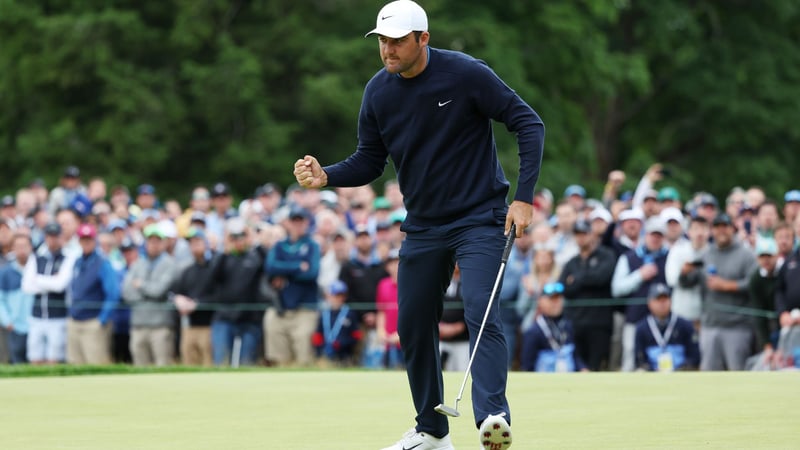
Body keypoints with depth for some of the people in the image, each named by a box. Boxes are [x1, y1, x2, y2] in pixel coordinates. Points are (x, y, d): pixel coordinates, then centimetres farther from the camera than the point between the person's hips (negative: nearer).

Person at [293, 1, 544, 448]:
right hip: (423, 226, 6)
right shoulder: (379, 91, -1)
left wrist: (524, 196, -18)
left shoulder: (466, 73, -16)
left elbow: (528, 123, -12)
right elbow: (369, 162, 7)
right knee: (413, 326, 8)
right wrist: (326, 176, -13)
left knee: (481, 311, -23)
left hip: (479, 218, -6)